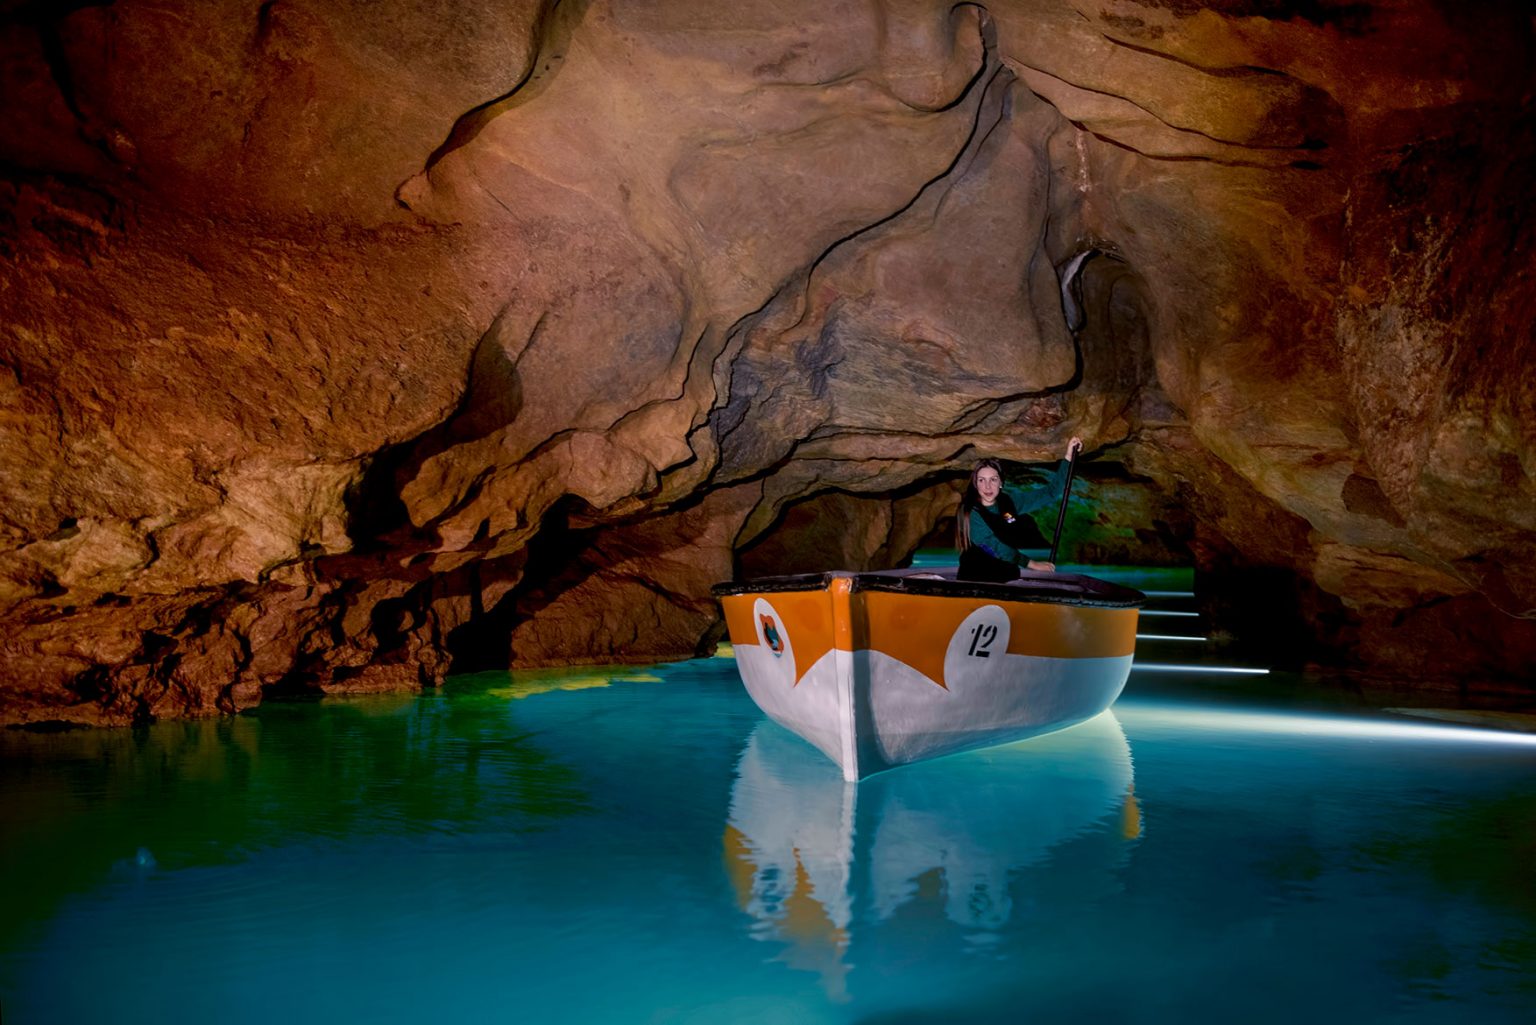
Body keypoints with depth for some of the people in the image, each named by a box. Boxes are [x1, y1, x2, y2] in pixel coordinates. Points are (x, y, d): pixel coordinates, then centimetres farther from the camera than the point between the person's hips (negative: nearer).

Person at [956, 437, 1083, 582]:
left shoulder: (1010, 500, 1)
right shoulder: (970, 513, -13)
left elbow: (1049, 493, 4)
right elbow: (993, 547, -19)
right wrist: (1030, 563, -23)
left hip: (1008, 578, 5)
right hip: (975, 578, -5)